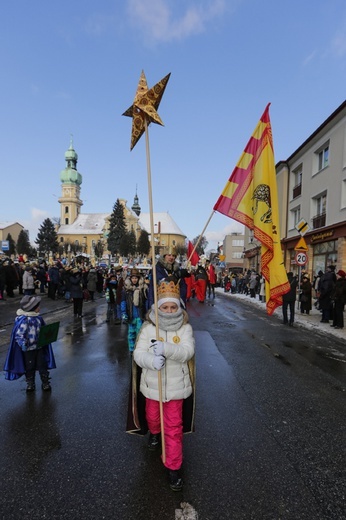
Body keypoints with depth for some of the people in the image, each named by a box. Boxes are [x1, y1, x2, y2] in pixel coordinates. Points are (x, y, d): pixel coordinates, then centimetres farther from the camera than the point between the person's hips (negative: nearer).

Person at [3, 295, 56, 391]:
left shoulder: (38, 318, 0)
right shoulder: (23, 320, -20)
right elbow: (18, 334, -21)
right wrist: (23, 344, -31)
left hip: (39, 347, 5)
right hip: (29, 349, -5)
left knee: (42, 365, 11)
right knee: (29, 367, 11)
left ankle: (45, 383, 25)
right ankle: (30, 384, 30)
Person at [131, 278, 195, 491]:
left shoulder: (185, 328, -12)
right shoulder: (148, 328, -12)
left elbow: (187, 351, -25)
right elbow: (138, 354, -15)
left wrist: (166, 349, -43)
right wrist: (151, 360, -37)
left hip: (176, 386, -2)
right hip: (153, 384, 2)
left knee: (174, 427, 5)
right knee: (153, 416, 27)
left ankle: (174, 468, 24)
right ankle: (154, 433, 61)